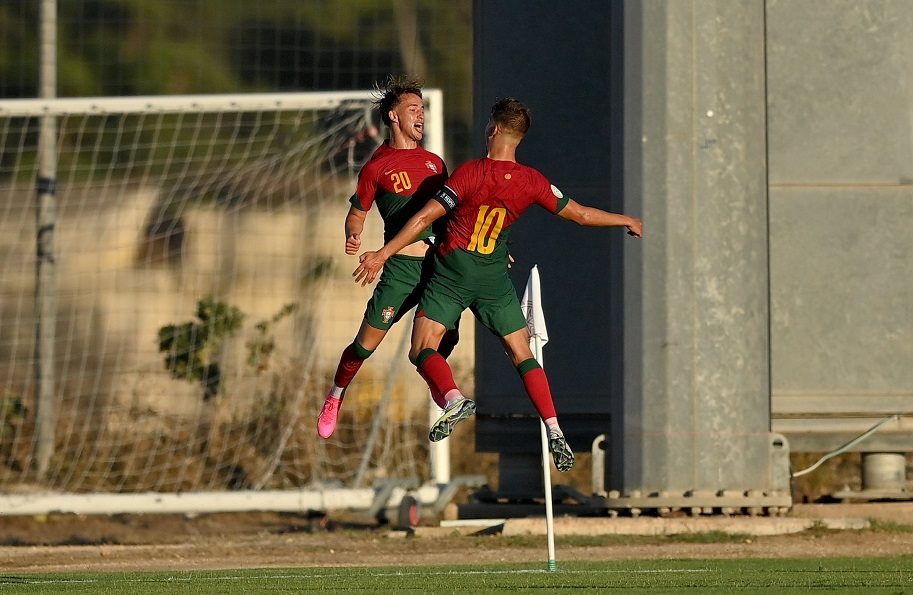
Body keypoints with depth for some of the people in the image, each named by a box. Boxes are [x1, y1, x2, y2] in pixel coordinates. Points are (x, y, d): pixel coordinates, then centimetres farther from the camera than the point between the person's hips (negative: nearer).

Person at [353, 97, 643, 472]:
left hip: (452, 269, -3)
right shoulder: (531, 181, -4)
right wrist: (627, 222, 22)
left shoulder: (471, 173, -14)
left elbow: (425, 217, -15)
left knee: (423, 351, -3)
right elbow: (580, 215, 5)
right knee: (523, 356, 11)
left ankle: (454, 399, -32)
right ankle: (554, 432, -3)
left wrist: (382, 254, -11)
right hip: (493, 276, 3)